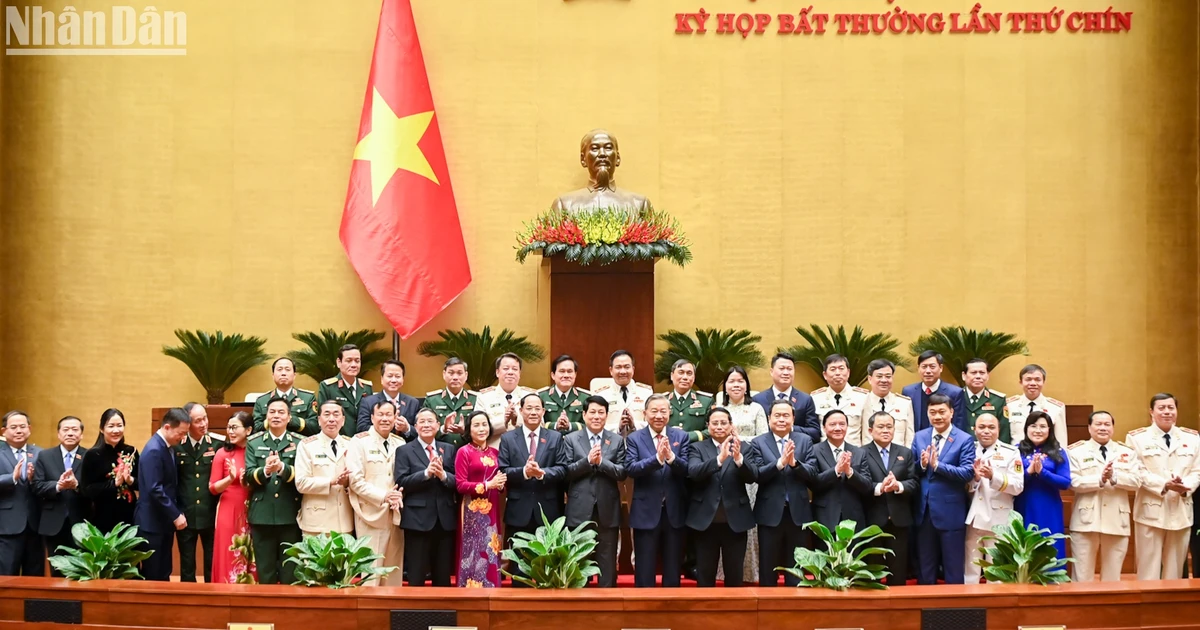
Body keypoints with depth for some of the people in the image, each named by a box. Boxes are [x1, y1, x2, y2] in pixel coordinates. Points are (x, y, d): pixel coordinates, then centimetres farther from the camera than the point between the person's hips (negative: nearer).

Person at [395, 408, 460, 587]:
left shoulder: (450, 449, 12)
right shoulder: (405, 451, 3)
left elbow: (458, 482, 4)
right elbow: (401, 483, -8)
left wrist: (443, 475, -16)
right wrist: (426, 473, -19)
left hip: (446, 519, 3)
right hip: (418, 520, -3)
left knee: (443, 577, 9)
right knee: (416, 578, 1)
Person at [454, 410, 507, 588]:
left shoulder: (495, 452, 12)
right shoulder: (464, 452, -5)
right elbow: (460, 485, -10)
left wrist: (500, 484, -4)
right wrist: (487, 485, -18)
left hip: (492, 511, 5)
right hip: (473, 511, -5)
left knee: (491, 554, 7)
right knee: (474, 555, -5)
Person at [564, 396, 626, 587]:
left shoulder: (617, 441, 6)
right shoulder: (571, 439, 3)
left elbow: (622, 473, -3)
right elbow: (566, 472, -5)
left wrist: (601, 461, -17)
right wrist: (588, 460, -18)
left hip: (608, 509, 1)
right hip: (580, 510, -1)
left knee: (607, 561, 5)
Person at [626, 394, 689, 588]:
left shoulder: (681, 436, 4)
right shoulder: (634, 438, 0)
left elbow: (686, 469, -6)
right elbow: (631, 469, -15)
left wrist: (671, 457, -26)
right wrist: (657, 458, -29)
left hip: (674, 512, 2)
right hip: (646, 513, -2)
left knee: (673, 573, 11)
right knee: (644, 574, 4)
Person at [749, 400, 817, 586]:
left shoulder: (805, 441, 6)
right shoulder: (758, 442, 1)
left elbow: (812, 474, -4)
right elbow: (757, 475, -11)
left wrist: (794, 462, -22)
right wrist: (780, 462, -25)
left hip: (798, 513, 1)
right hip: (770, 513, -1)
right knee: (768, 571, 6)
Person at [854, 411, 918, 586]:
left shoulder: (906, 453, 11)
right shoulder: (861, 454, 0)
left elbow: (915, 483, 2)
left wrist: (898, 486, -18)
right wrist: (880, 487, -29)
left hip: (899, 520, 3)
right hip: (871, 520, -3)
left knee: (898, 571, 7)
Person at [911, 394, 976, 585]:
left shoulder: (965, 440, -6)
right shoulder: (919, 437, 8)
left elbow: (968, 472, -16)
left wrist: (937, 465, -23)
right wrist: (922, 465, -14)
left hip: (950, 512, -4)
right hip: (924, 511, 4)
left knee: (953, 568, 5)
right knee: (924, 567, 13)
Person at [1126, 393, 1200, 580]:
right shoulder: (1137, 438, 1)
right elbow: (1138, 473, -7)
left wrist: (1185, 487, -15)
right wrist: (1164, 485, -20)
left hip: (1181, 512, 3)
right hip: (1151, 511, -3)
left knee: (1175, 569, 10)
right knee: (1149, 569, -1)